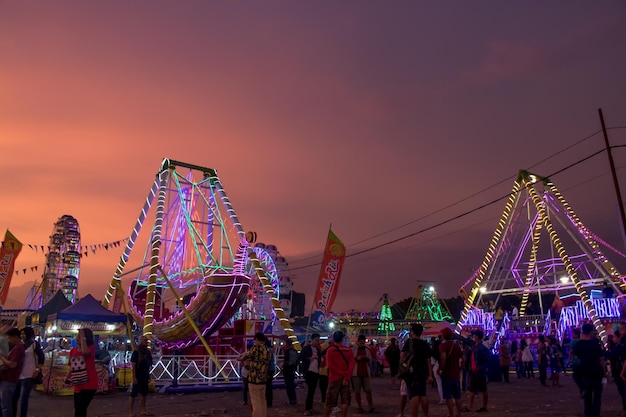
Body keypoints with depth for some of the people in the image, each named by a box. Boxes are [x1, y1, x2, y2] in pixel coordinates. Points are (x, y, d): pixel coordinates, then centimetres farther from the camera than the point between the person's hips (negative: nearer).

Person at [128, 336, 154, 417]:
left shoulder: (147, 352, 9)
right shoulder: (136, 352, -11)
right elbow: (133, 365, -14)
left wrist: (149, 376, 12)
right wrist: (134, 377, -17)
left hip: (145, 376, 7)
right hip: (138, 376, -7)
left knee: (144, 393, 13)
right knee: (134, 393, -3)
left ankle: (143, 410, 22)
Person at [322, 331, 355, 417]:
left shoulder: (330, 350, -3)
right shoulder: (349, 350, 3)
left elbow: (331, 366, -11)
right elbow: (352, 365, -6)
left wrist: (343, 374, -9)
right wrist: (347, 377, -9)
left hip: (334, 378, -1)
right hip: (345, 379, 1)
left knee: (330, 401, 7)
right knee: (345, 401, 7)